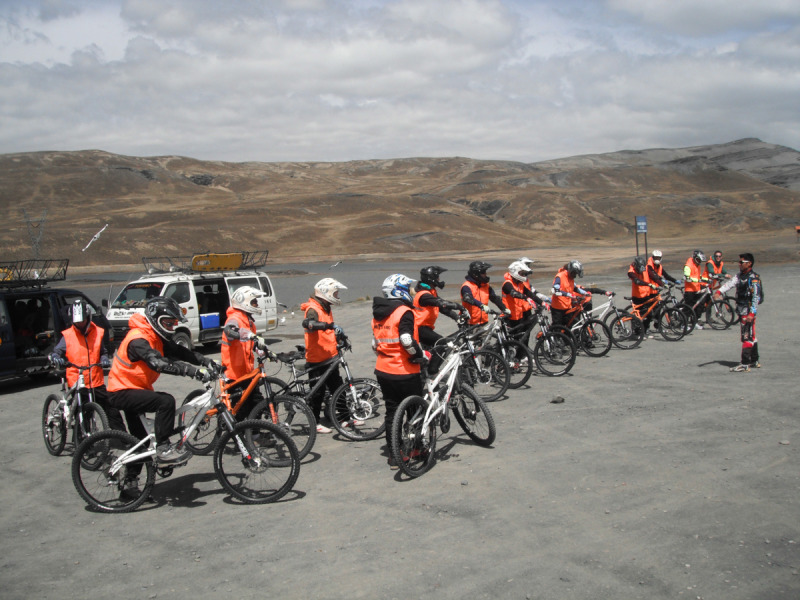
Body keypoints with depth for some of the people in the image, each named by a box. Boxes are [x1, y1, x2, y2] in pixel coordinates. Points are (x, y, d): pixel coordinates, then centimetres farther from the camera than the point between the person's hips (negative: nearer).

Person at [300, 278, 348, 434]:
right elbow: (308, 323, -40)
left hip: (330, 357, 9)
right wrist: (327, 325, -51)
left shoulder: (326, 308, 14)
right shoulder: (313, 309, -17)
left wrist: (338, 334, 17)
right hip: (316, 359, -9)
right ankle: (315, 423, 11)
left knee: (338, 388, 14)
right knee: (317, 392, 0)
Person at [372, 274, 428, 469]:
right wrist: (421, 355, -11)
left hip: (383, 371, 7)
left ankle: (393, 455, 15)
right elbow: (407, 341, -25)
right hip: (404, 373, -7)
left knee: (391, 411, 12)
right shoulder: (404, 312, -15)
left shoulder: (378, 314, 10)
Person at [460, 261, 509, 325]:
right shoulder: (467, 286, -13)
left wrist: (504, 309, 4)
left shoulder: (486, 285, 9)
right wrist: (482, 306, -45)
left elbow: (495, 298, 13)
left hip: (483, 322, 6)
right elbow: (469, 299, -32)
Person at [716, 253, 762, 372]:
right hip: (741, 311, 9)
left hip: (748, 312, -9)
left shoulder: (753, 278, -15)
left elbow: (756, 297, -20)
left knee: (747, 337, -8)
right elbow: (730, 283, -3)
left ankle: (745, 364, -7)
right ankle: (754, 361, 28)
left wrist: (752, 313, -28)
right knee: (750, 336, 17)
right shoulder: (740, 275, 11)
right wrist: (719, 291, -21)